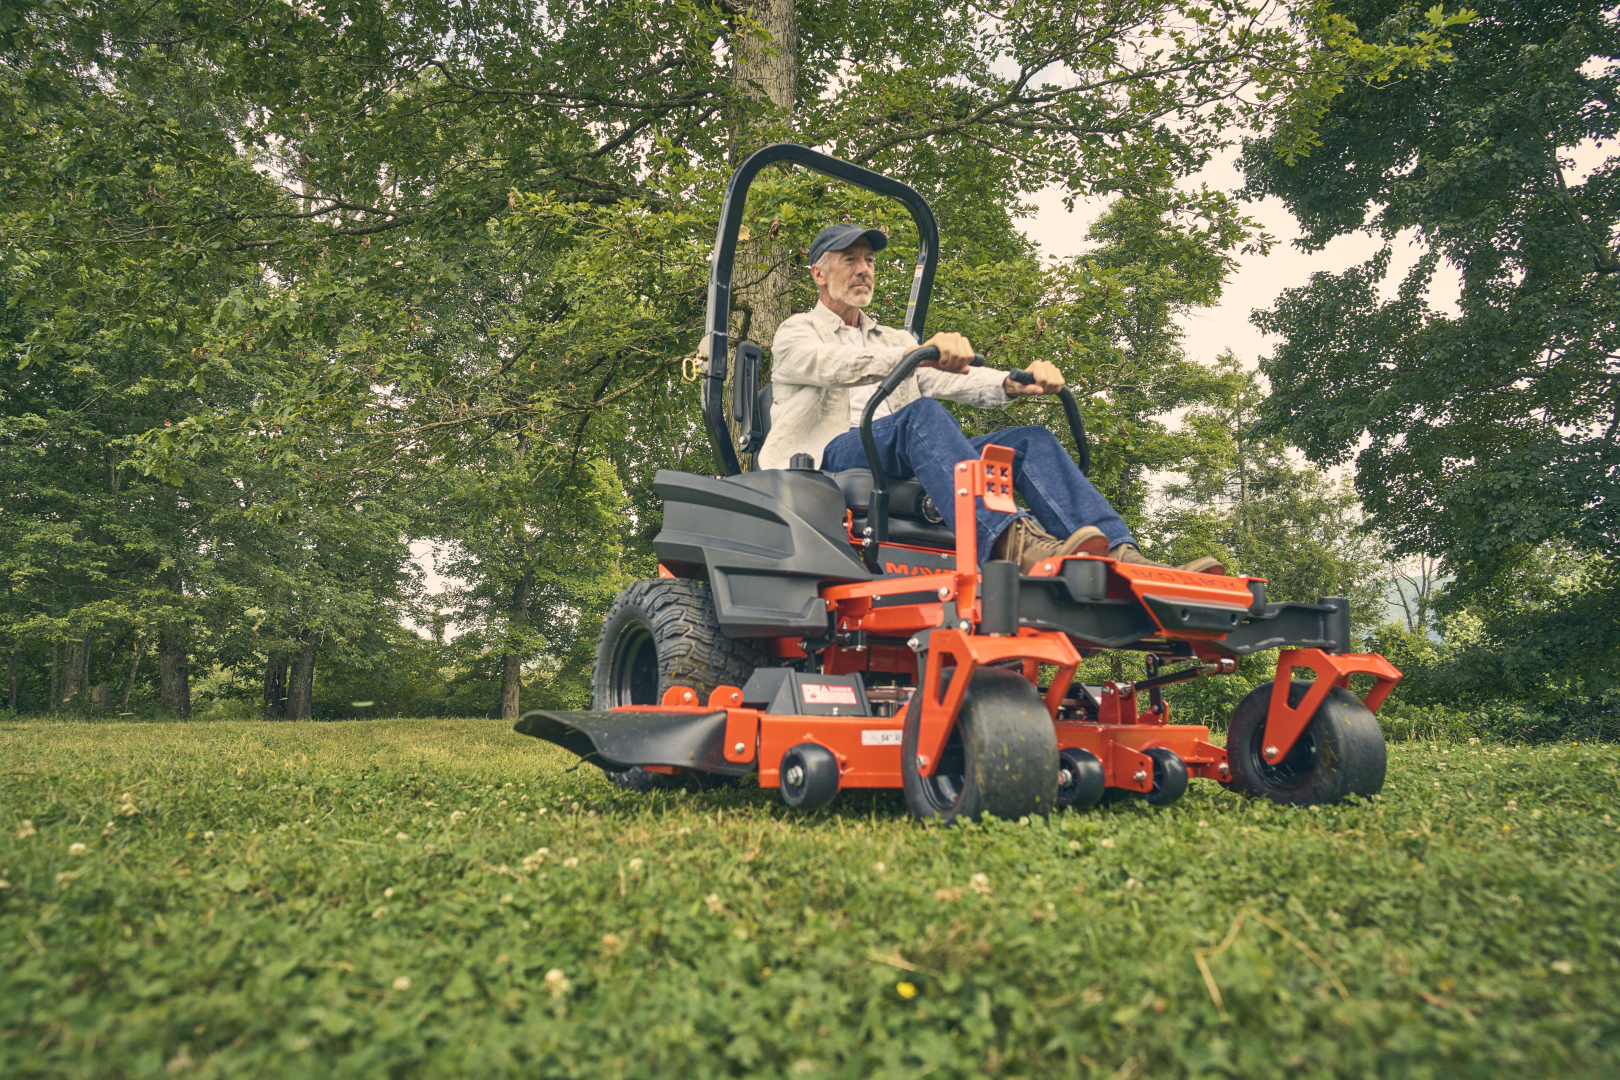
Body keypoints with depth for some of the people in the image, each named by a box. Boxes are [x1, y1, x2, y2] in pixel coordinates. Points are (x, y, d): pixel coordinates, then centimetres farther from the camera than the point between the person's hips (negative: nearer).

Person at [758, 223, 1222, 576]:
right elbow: (831, 366, -10)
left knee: (1030, 440, -15)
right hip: (834, 456, -5)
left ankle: (1123, 557, -35)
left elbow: (952, 381, 15)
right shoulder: (796, 332, 16)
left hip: (911, 470, 5)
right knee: (922, 415, -35)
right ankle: (1017, 541, -56)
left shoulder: (892, 339, 34)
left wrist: (1015, 383, -7)